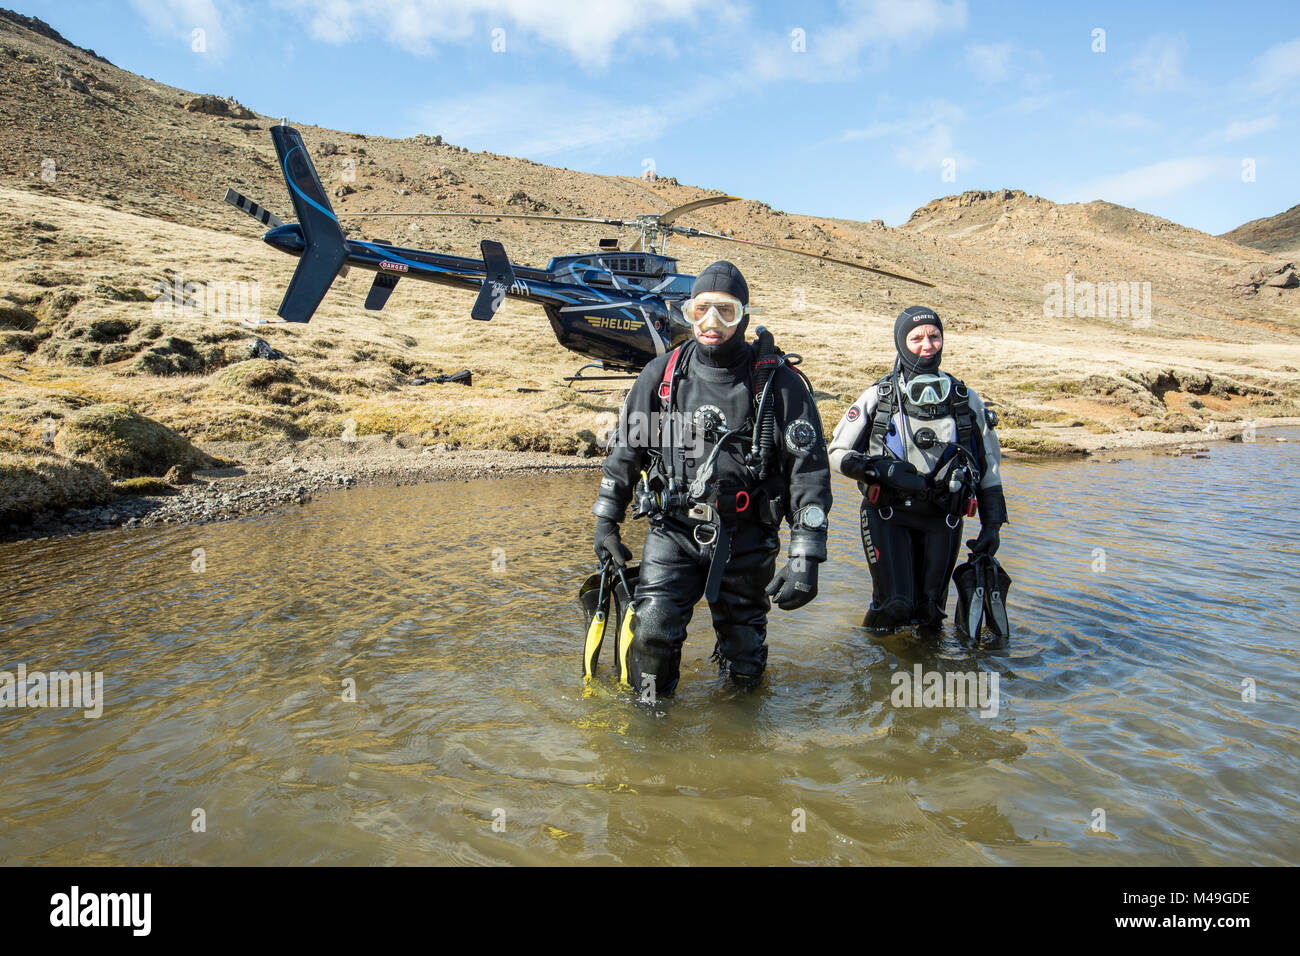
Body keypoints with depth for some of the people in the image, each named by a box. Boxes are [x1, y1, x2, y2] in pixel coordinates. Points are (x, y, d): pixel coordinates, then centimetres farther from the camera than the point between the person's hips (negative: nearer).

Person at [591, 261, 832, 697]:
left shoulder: (779, 383, -7)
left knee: (745, 672, 9)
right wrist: (606, 522, 12)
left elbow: (809, 470, -7)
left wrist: (806, 557, -14)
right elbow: (624, 449, 11)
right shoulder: (661, 374, 1)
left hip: (745, 541, -1)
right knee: (650, 633, -14)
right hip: (672, 533, 1)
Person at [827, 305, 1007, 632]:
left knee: (929, 612, 5)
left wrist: (992, 525, 8)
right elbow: (837, 452, 2)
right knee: (895, 604, -13)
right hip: (888, 516, -2)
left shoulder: (966, 400, 7)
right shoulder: (878, 397, 1)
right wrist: (882, 470, -16)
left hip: (943, 519, 2)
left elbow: (989, 465, 13)